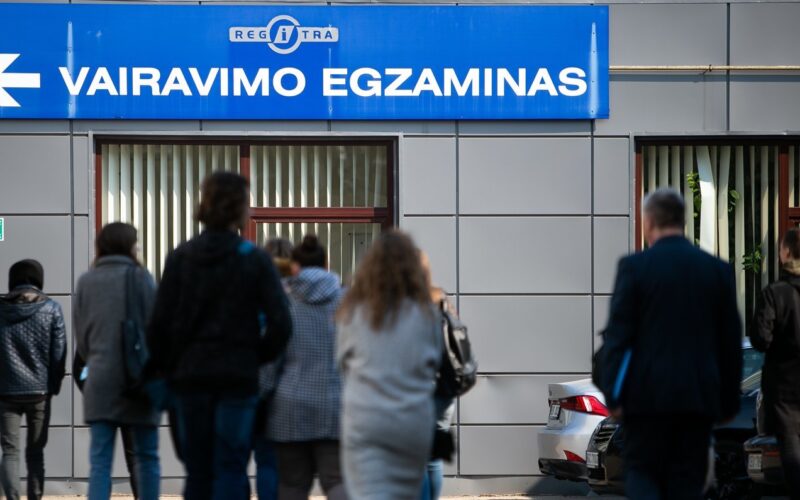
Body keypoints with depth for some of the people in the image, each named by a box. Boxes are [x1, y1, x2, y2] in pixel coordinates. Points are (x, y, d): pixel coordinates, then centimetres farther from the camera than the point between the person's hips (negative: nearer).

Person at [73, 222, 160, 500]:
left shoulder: (85, 282, 7)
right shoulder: (139, 277, -4)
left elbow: (80, 338, 10)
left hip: (100, 383, 3)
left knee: (100, 462, 1)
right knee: (146, 457, 9)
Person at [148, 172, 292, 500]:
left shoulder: (180, 258, 1)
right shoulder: (255, 260, -5)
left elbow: (160, 323, -2)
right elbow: (280, 324, -10)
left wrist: (163, 368, 10)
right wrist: (257, 357, 6)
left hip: (189, 375, 3)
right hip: (238, 376, -3)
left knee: (197, 471, 11)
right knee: (230, 470, -1)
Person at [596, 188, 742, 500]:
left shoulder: (634, 266, -5)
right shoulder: (718, 270, 4)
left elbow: (617, 334, -8)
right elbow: (731, 342, 7)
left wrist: (611, 394, -5)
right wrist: (729, 401, 14)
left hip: (648, 393, -3)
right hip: (700, 395, 3)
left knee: (642, 471, 8)